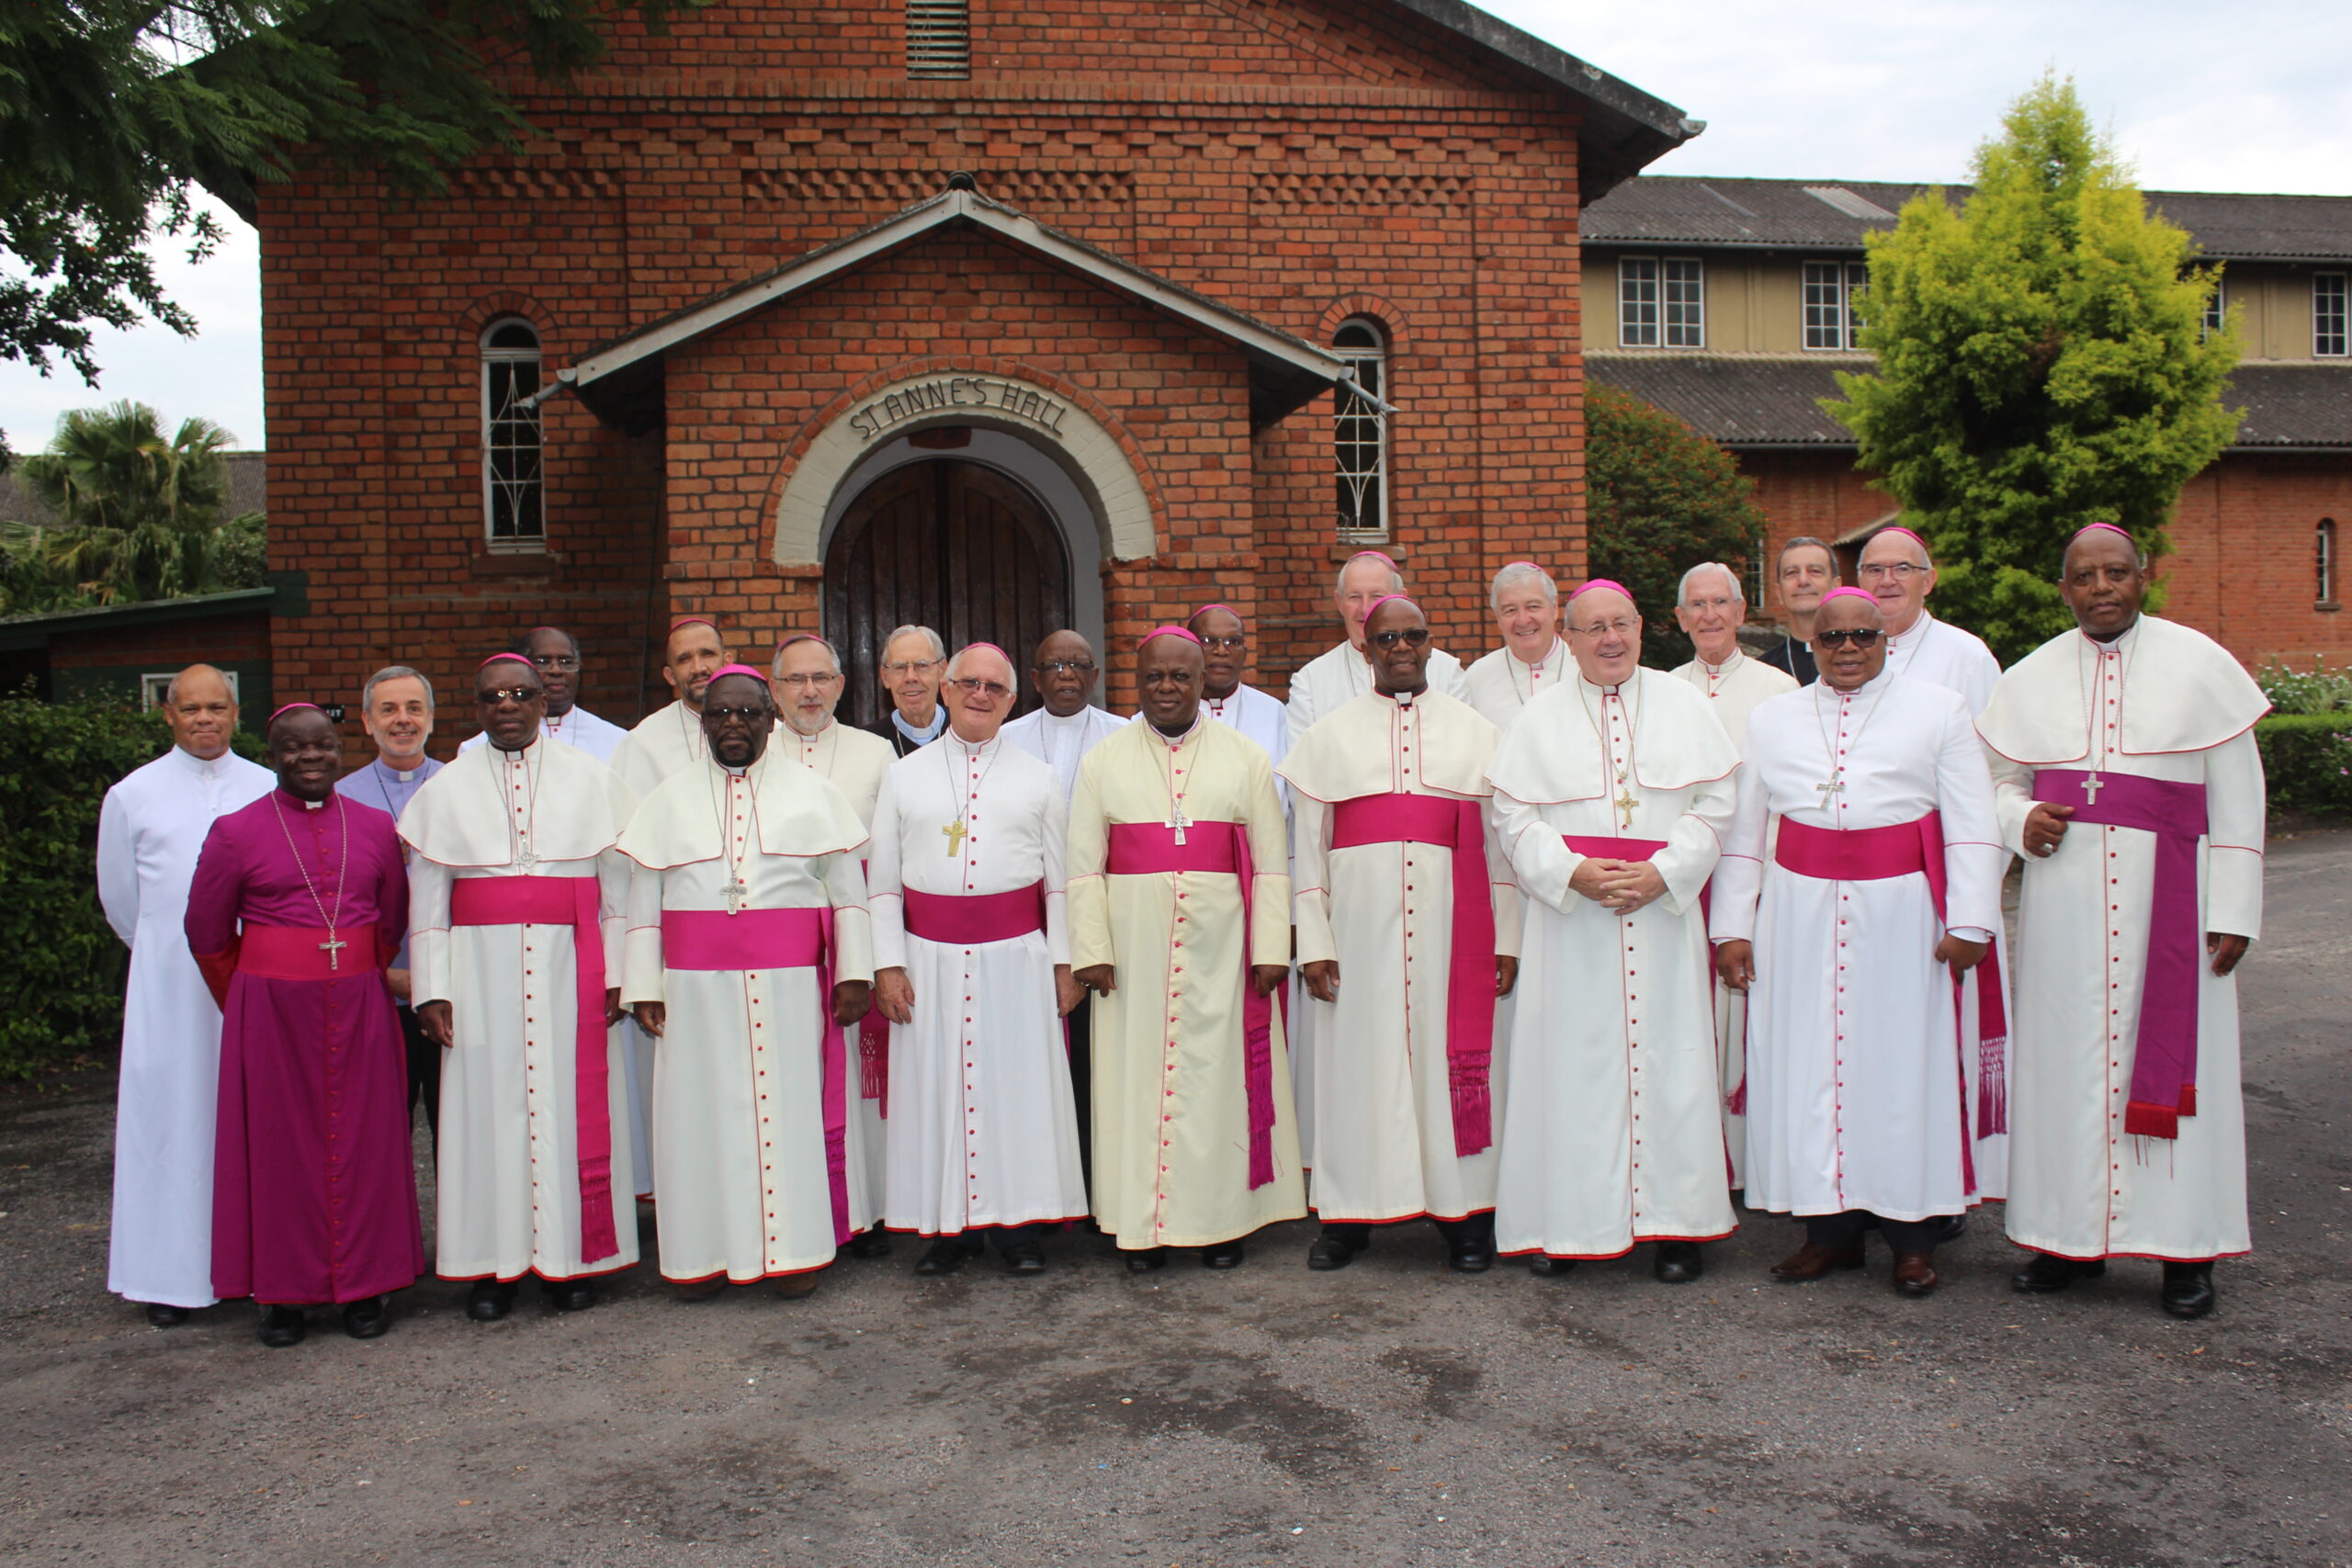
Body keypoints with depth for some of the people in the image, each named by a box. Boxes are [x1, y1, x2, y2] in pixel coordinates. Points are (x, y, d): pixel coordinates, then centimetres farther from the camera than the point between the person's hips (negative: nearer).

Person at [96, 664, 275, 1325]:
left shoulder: (271, 791, 5)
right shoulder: (132, 795, 4)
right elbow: (119, 897, 13)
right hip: (168, 989, -1)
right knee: (169, 1115, 0)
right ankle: (170, 1272, 7)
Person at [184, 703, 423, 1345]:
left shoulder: (376, 827, 5)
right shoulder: (236, 834, -2)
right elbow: (208, 937, 7)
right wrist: (251, 1003, 12)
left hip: (359, 1009, 2)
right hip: (270, 1011, -2)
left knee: (362, 1141, 5)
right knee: (279, 1144, 3)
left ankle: (364, 1287, 16)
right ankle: (282, 1292, 14)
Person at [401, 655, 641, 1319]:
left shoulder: (590, 779, 8)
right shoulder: (447, 788, 9)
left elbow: (618, 885, 7)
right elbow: (426, 899, 7)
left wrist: (616, 975, 0)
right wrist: (431, 989, 0)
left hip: (570, 969, 0)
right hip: (482, 971, 0)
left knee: (572, 1110, 1)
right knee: (487, 1109, 0)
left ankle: (571, 1259, 11)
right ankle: (494, 1264, 10)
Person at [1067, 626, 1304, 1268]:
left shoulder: (1246, 758, 8)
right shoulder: (1103, 762, 8)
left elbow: (1270, 865, 4)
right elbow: (1083, 867, 4)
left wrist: (1271, 949, -4)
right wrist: (1091, 950, -5)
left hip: (1221, 949, 0)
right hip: (1134, 949, 0)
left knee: (1219, 1072, 2)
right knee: (1138, 1073, 2)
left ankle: (1221, 1218, 13)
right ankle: (1142, 1223, 10)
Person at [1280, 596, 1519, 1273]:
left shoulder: (1476, 731, 10)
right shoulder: (1330, 734, 9)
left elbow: (1499, 839, 7)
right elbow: (1309, 843, 6)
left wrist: (1507, 938, 1)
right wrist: (1313, 940, -2)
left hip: (1451, 922, 0)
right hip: (1361, 922, 0)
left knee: (1454, 1057, 1)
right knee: (1359, 1057, 2)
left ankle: (1463, 1216, 10)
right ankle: (1350, 1214, 11)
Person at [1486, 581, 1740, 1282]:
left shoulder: (1683, 704, 9)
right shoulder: (1541, 715, 7)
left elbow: (1715, 804, 3)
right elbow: (1515, 817, 1)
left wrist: (1663, 871, -10)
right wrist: (1573, 872, -13)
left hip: (1663, 914, 1)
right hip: (1570, 917, 0)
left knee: (1666, 1061, 1)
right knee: (1572, 1061, -1)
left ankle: (1674, 1223, 10)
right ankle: (1565, 1222, 8)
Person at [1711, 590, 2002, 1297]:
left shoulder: (1939, 711, 7)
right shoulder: (1773, 719, 12)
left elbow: (1972, 826, 2)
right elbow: (1743, 832, 11)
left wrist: (1969, 921, -7)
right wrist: (1732, 926, 5)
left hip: (1900, 916, -2)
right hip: (1800, 916, 2)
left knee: (1903, 1061, 0)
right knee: (1806, 1061, 1)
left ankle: (1912, 1233, 10)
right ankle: (1831, 1227, 10)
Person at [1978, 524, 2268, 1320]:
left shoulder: (2200, 665, 1)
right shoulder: (2030, 678, 7)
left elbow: (2237, 797, 0)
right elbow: (2001, 777, 17)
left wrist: (2233, 913, -5)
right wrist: (2021, 818, -7)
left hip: (2168, 889, -2)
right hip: (2063, 890, 2)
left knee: (2172, 1054, 0)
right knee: (2067, 1052, 3)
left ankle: (2186, 1247, 10)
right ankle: (2074, 1234, 13)